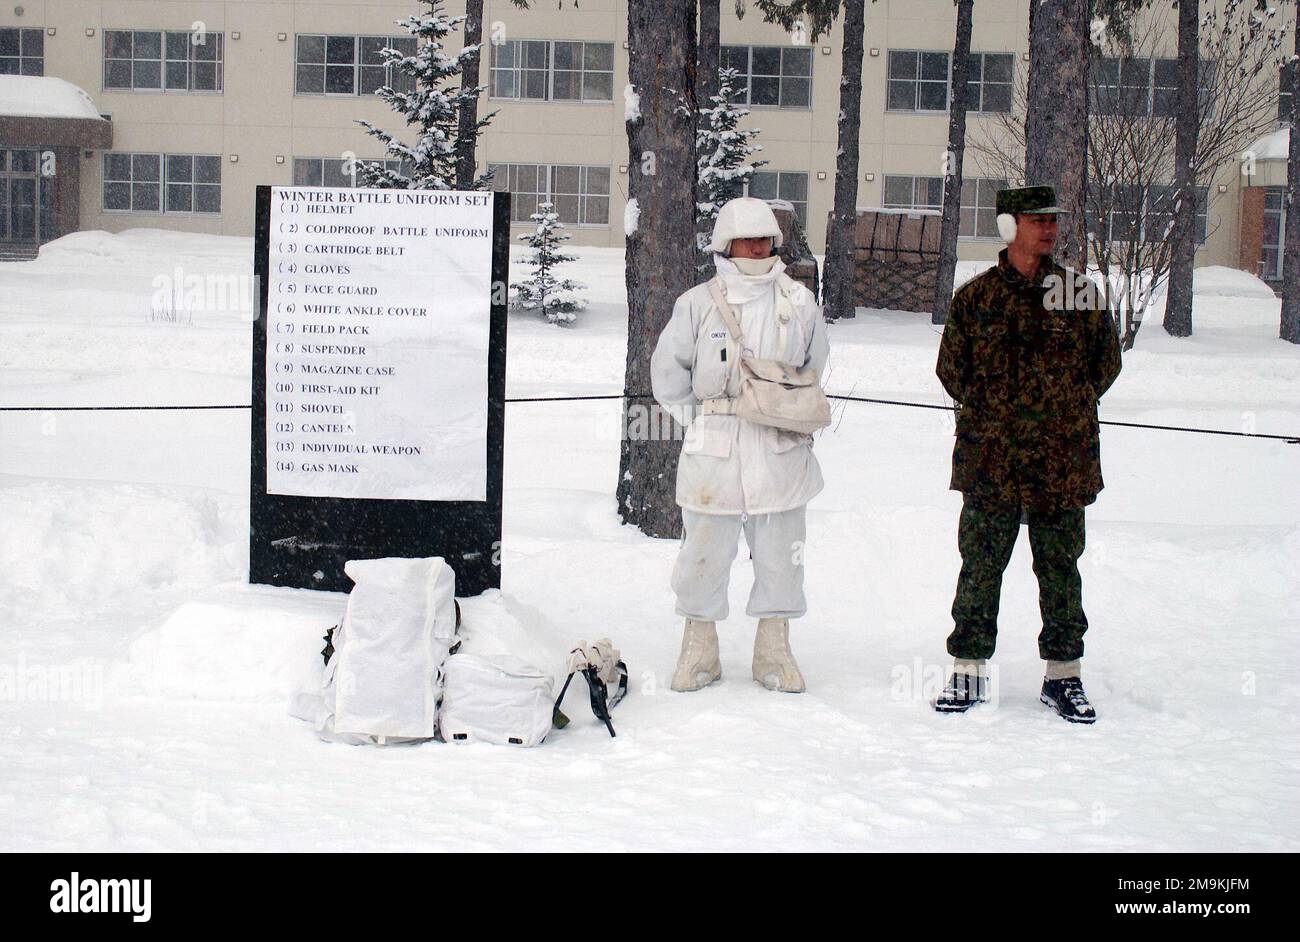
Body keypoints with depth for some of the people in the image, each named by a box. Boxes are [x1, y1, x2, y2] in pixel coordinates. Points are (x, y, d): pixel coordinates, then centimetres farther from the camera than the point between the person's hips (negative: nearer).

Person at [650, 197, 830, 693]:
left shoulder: (799, 302, 4)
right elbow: (667, 372, 6)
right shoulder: (698, 304, -2)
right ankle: (699, 652, 19)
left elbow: (815, 368, 18)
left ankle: (773, 651, 21)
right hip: (713, 453, -2)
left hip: (780, 453, 2)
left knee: (780, 554, 7)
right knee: (704, 554, 4)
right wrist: (701, 420, 3)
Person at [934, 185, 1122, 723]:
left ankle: (1063, 674, 18)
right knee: (981, 567, 6)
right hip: (990, 460, -1)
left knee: (1060, 568, 8)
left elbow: (1107, 361, 13)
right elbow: (951, 366, 8)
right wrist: (989, 412, 4)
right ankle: (969, 669, 16)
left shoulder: (1080, 294, 4)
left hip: (1063, 460, 1)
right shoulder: (976, 297, 1)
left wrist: (1070, 408, 9)